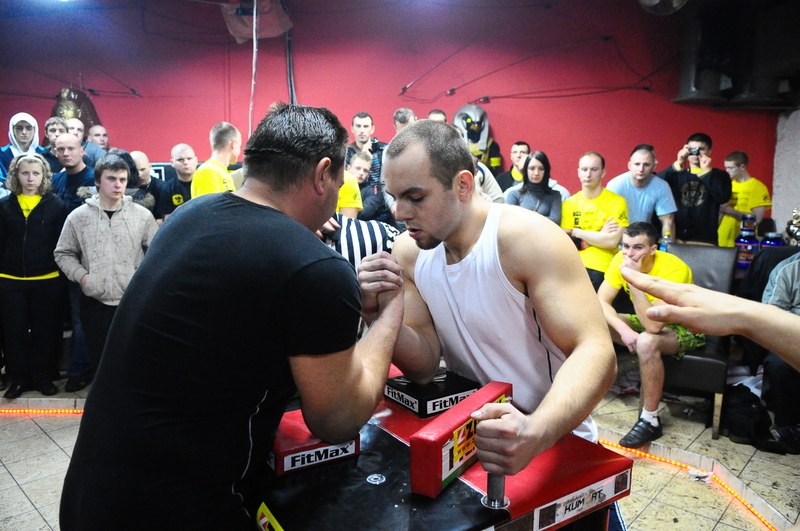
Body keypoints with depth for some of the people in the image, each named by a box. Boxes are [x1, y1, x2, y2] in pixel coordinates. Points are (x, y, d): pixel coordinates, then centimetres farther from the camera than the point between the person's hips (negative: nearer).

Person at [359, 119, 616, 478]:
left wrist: (536, 432, -41)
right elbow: (425, 366, -4)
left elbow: (595, 352, -25)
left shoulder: (528, 239, -19)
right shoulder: (408, 252, -4)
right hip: (466, 435, 5)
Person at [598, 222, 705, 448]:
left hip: (684, 328, -6)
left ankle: (650, 421, -20)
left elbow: (653, 325, -38)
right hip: (649, 320, 6)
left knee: (646, 342, -37)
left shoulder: (673, 269, -32)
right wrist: (624, 329, -30)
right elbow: (600, 302, -15)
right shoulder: (621, 259, -15)